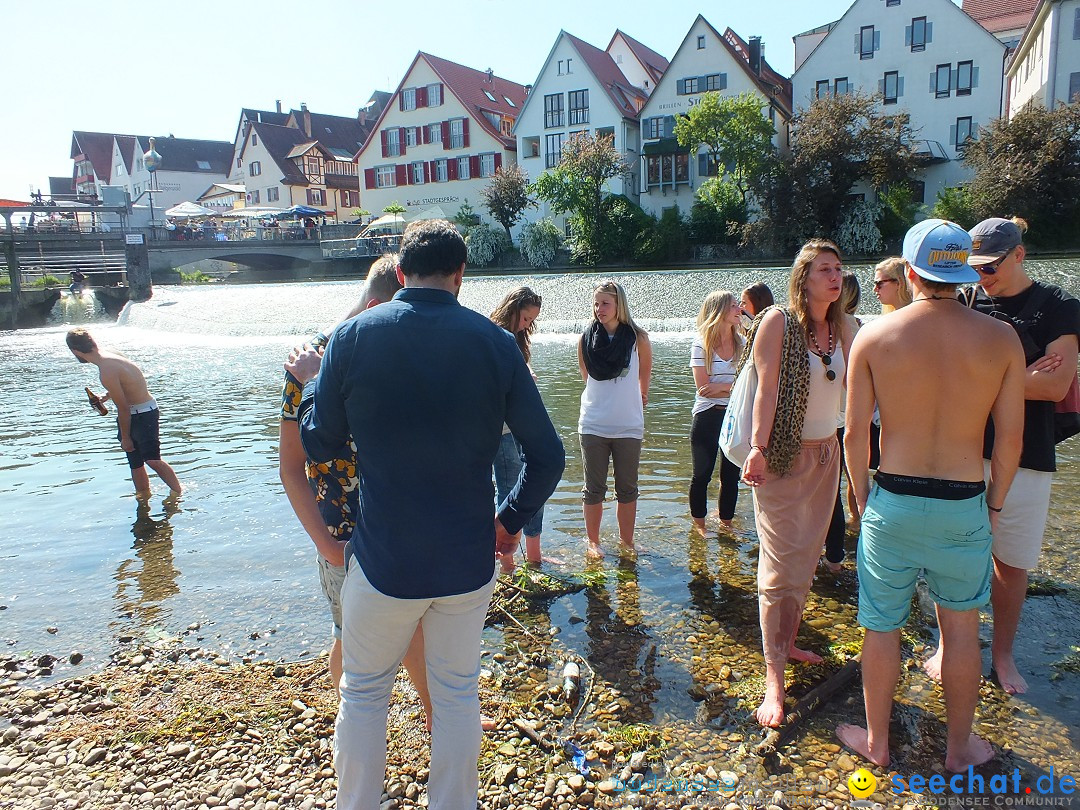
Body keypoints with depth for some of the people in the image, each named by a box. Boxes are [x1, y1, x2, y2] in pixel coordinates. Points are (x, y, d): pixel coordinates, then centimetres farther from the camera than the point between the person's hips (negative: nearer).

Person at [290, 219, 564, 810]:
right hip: (468, 560, 1)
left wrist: (308, 383, 18)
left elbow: (318, 447, 0)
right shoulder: (495, 343, -7)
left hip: (383, 560, -1)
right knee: (457, 694, 18)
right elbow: (547, 456, -6)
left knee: (363, 693, 20)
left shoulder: (352, 337, -9)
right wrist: (511, 520, 10)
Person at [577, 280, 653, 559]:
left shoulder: (637, 338, -6)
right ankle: (593, 542, 21)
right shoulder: (586, 340, -2)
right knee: (594, 489, 8)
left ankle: (626, 541, 25)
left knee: (627, 489, 11)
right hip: (593, 426, 1)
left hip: (629, 426, -1)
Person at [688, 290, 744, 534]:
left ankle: (726, 522, 26)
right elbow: (703, 389, -13)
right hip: (707, 416, -3)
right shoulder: (701, 344, -7)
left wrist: (721, 386, -16)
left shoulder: (743, 343, 4)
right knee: (702, 475, 6)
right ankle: (699, 525, 23)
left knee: (731, 474, 9)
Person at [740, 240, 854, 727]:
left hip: (826, 453, 6)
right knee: (780, 567, -5)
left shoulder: (841, 330, 7)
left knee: (807, 559, 13)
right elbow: (767, 389, -17)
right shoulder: (778, 323, -11)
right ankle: (774, 678, 1)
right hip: (784, 456, -6)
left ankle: (787, 643, 30)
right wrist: (758, 449, -25)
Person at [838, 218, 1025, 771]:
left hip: (893, 501, -1)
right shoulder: (1000, 339, -5)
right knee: (961, 627, 18)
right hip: (965, 505, 1)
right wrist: (995, 504, 12)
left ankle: (876, 742, 30)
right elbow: (1011, 437, -1)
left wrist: (863, 500, 8)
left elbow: (855, 434, -6)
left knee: (882, 627, 13)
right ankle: (959, 747, 35)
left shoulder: (872, 336, -8)